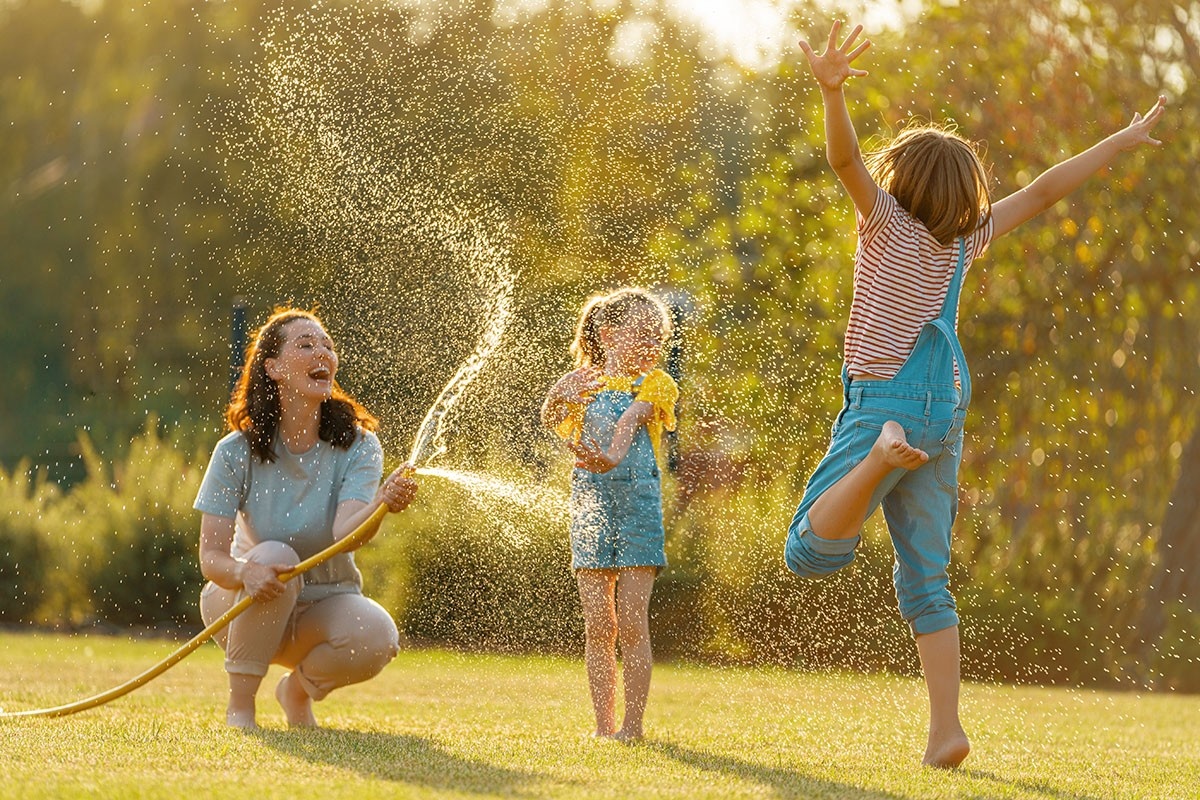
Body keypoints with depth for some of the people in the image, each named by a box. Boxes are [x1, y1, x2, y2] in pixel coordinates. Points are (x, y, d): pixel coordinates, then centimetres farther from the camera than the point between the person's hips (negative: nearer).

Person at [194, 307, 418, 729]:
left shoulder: (358, 446, -12)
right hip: (242, 609, -1)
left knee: (376, 638, -30)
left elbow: (345, 532, -29)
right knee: (274, 557, -34)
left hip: (325, 604, 1)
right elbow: (211, 557, -17)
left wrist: (383, 503, -52)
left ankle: (299, 687, 4)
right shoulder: (237, 452, -13)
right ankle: (239, 703, -18)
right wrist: (245, 572, -41)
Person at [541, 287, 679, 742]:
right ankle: (603, 725, 9)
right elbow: (550, 420, -7)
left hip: (637, 503, -2)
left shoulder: (655, 384, 2)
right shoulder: (586, 382, 11)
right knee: (598, 626, 4)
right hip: (590, 504, 3)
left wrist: (612, 457, -39)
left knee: (631, 623, -7)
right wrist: (558, 397, -30)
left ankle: (633, 724, -3)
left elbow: (631, 418, -20)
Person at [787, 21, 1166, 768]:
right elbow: (1044, 192, 18)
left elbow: (847, 157, -20)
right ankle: (946, 731, 0)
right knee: (926, 581, 9)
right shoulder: (965, 238, 11)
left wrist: (833, 91, -37)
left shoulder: (889, 218, -1)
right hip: (946, 415, 6)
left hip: (883, 400, -5)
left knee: (810, 551, -12)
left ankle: (881, 454, -36)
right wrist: (1122, 142, 30)